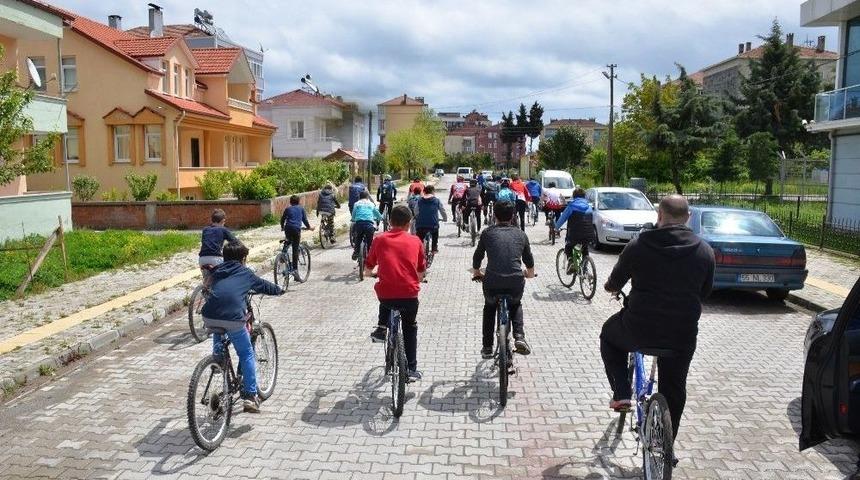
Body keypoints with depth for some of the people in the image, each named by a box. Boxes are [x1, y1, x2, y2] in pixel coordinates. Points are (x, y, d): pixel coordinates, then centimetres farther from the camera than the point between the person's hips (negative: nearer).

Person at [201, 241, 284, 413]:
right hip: (232, 319, -3)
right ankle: (250, 396, 12)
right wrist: (280, 290, 49)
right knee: (247, 354, 13)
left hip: (209, 317, 4)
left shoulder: (217, 272, 24)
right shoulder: (245, 273, 16)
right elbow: (264, 286, 28)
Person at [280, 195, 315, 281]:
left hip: (288, 229, 2)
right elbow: (304, 219, 13)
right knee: (295, 250, -5)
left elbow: (283, 219, 19)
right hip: (296, 229, -2)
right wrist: (309, 227, 28)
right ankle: (295, 270, -11)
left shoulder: (287, 209, 17)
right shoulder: (301, 208, 14)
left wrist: (282, 227, 37)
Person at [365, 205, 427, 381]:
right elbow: (421, 273, 15)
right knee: (410, 328, 26)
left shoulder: (380, 240, 6)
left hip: (386, 295, 0)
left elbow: (367, 270, 15)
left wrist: (375, 272, 38)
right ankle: (411, 369, 24)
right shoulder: (415, 241, 7)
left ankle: (381, 328, 24)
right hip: (409, 295, 0)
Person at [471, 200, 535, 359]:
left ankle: (487, 347, 28)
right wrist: (530, 274, 48)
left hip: (492, 283, -1)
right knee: (516, 305, 34)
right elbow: (529, 261, 27)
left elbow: (477, 257, 21)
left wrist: (476, 272, 41)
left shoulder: (487, 233, 11)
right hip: (516, 283, 1)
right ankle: (519, 337, 13)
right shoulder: (520, 234, 15)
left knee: (489, 307, 31)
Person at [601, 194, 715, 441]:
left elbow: (614, 283, 5)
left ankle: (621, 394, 18)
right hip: (683, 336, 3)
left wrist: (611, 287, 29)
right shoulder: (705, 251, -1)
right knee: (673, 390, 23)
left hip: (639, 330, -2)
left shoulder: (638, 245, -7)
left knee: (608, 335, 30)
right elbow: (705, 293, 11)